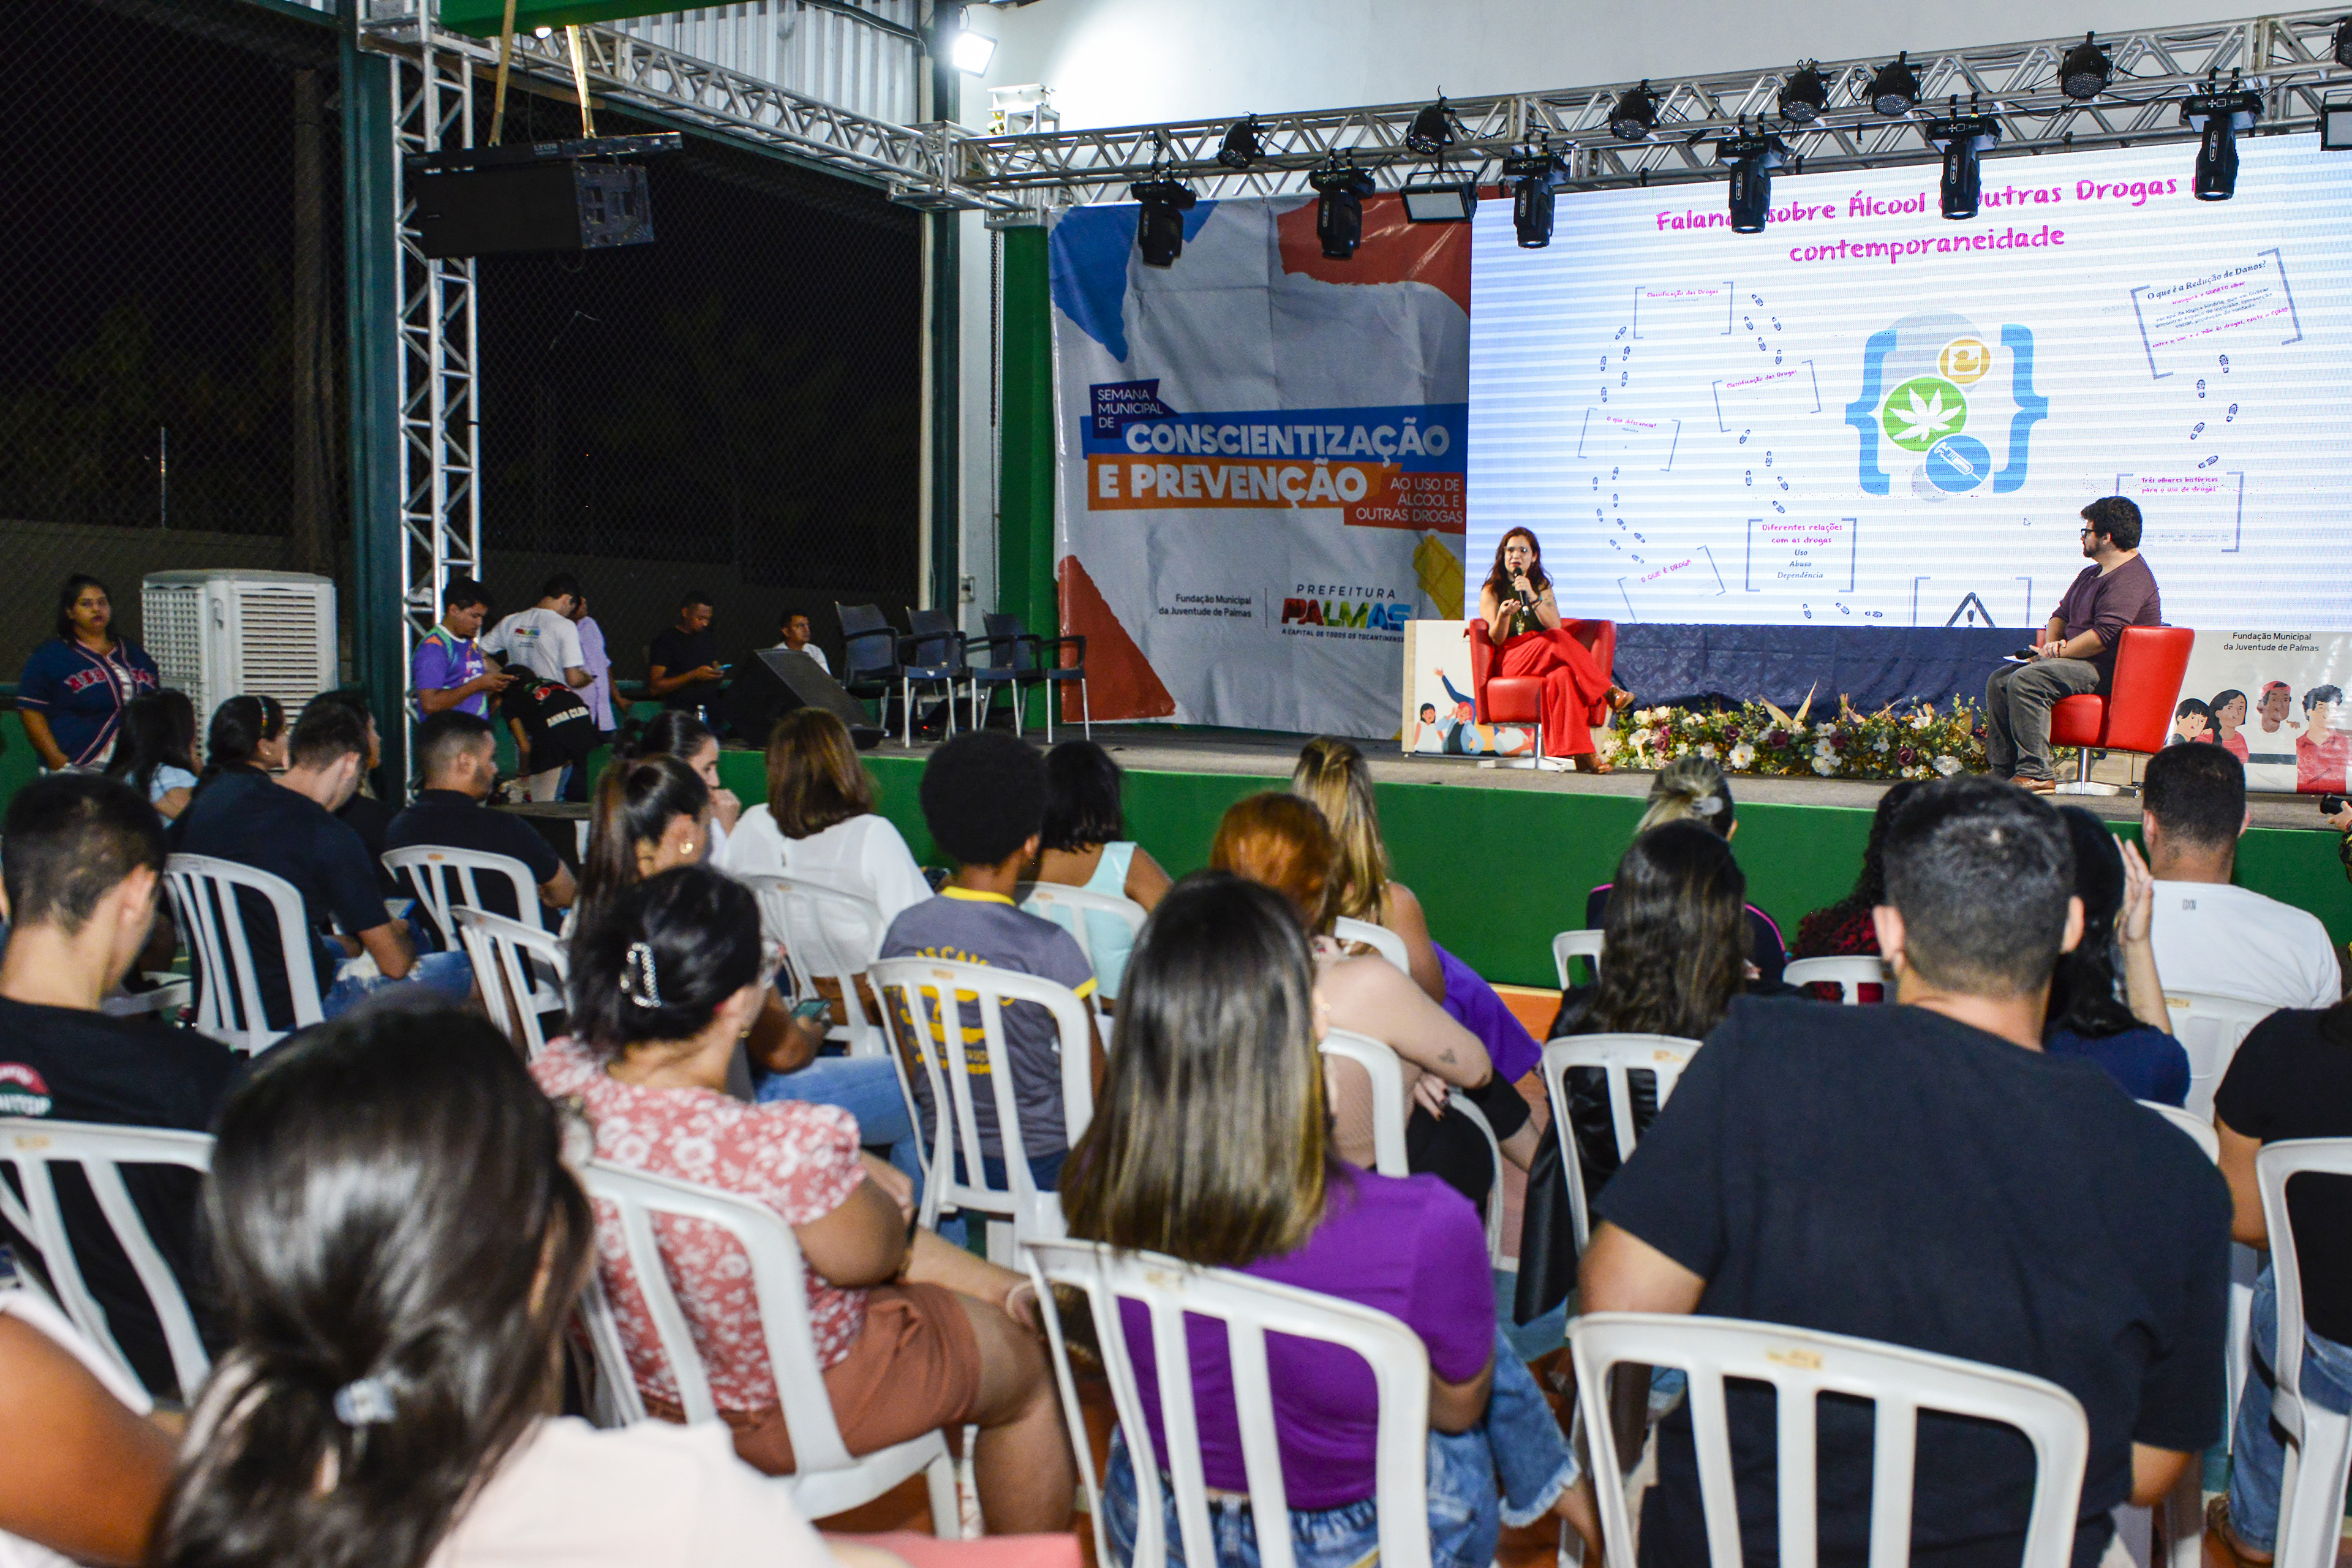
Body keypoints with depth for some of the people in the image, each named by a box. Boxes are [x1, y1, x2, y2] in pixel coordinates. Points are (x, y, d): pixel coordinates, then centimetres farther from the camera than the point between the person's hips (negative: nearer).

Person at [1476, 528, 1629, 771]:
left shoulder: (1542, 587, 21)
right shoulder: (1491, 591, 12)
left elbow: (1555, 624, 1)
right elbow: (1497, 639, -3)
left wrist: (1532, 597, -13)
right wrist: (1503, 615, -25)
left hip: (1547, 659, 3)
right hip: (1509, 663, -3)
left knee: (1564, 675, -36)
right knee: (1558, 639, -33)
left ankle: (1579, 752, -47)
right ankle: (1608, 692, -32)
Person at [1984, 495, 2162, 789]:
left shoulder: (2130, 578, -15)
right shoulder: (2090, 575, 21)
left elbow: (2104, 635, -24)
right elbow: (2061, 614, 24)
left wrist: (2057, 653, -15)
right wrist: (2052, 643, 1)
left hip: (2107, 671, -11)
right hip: (2080, 662, 11)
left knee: (2025, 681, -30)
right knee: (1999, 681, 2)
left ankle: (2035, 774, -31)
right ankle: (2002, 770, -3)